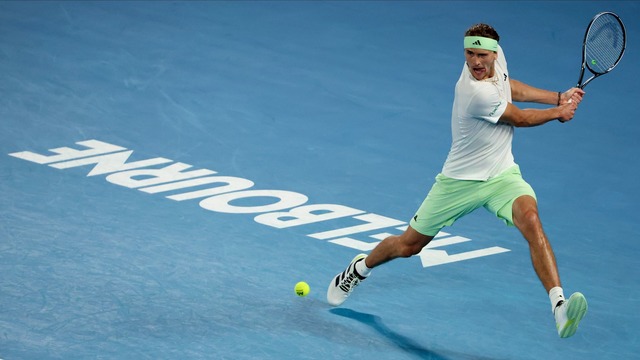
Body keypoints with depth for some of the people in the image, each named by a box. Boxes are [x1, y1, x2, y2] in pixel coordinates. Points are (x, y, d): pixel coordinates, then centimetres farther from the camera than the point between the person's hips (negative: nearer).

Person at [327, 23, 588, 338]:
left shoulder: (497, 58, -7)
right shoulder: (477, 93, -30)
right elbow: (520, 118, -13)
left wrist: (559, 97, 14)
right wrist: (559, 112, 5)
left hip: (502, 176, 5)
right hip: (460, 180, -5)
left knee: (531, 220, -27)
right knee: (408, 246, 11)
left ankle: (559, 307, -37)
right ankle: (360, 268, 44)